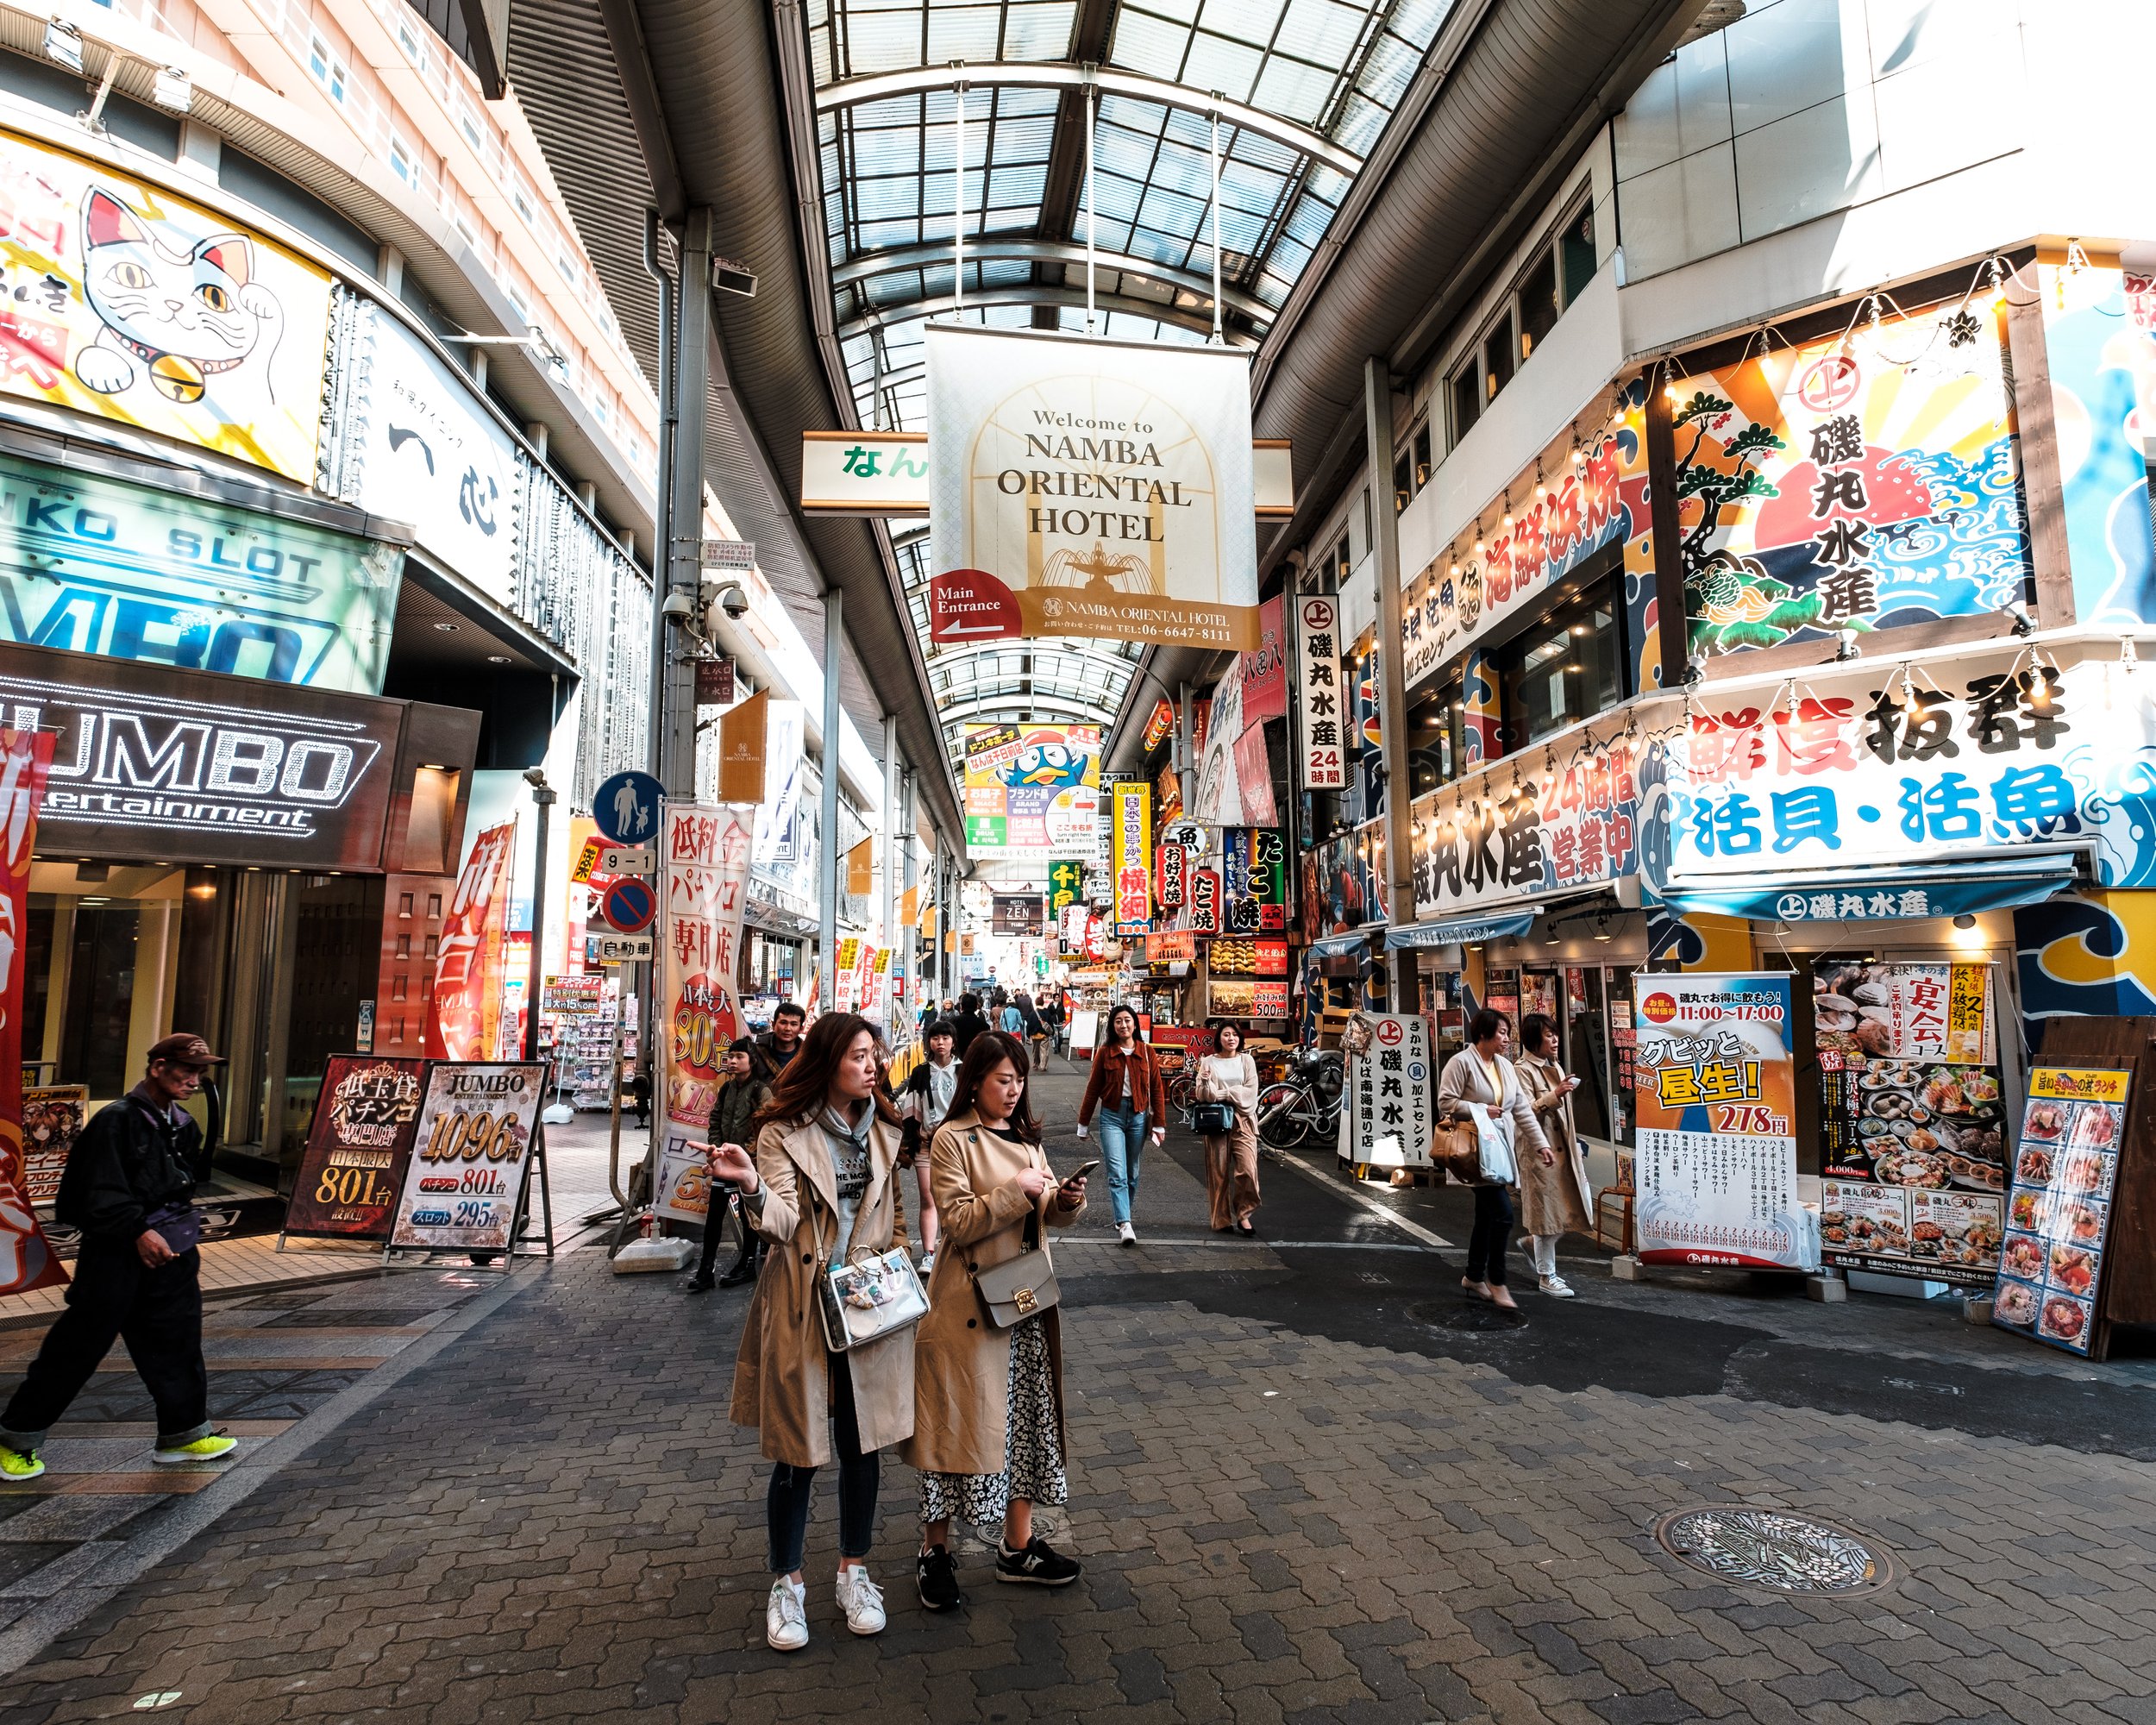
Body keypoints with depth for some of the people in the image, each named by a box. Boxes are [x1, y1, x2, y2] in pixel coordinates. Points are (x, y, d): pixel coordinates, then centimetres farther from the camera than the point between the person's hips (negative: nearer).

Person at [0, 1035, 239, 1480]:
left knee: (178, 1345, 11)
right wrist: (138, 1232, -26)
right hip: (116, 1256, -7)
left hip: (169, 1252, 7)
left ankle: (184, 1434, 21)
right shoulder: (117, 1120, -14)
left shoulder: (183, 1125, 9)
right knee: (76, 1349, 3)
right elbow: (101, 1192, -18)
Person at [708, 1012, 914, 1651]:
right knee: (797, 1455, 7)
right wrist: (751, 1186, -36)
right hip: (803, 1311, -4)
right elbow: (782, 1223, -17)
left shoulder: (884, 1131, 7)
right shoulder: (783, 1132, -7)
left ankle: (854, 1573, 33)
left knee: (862, 1447, 13)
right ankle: (786, 1585, 28)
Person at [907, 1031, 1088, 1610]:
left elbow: (1045, 1214, 13)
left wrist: (1067, 1200, -7)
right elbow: (959, 1222, -17)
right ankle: (934, 1552, 20)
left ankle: (1018, 1546, 26)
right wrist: (1017, 1191, -23)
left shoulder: (1024, 1137, 11)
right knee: (960, 1423, 3)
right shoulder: (952, 1139, -10)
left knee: (1026, 1418, 13)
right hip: (971, 1305, -7)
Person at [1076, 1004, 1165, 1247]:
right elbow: (1093, 1089, 5)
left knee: (1132, 1173, 10)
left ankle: (1123, 1218, 25)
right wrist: (1083, 1123, 7)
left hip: (1138, 1116, 2)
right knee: (1117, 1173, -12)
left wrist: (1159, 1125, 0)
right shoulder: (1104, 1053, 0)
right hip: (1112, 1115, -2)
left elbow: (1157, 1089, 3)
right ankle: (1124, 1224, -16)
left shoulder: (1146, 1052, 2)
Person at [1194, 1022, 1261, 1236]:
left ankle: (1243, 1215, 5)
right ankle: (1222, 1219, 12)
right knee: (1219, 1173, 1)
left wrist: (1223, 1094, -8)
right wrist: (1206, 1082, -19)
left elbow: (1251, 1091, 0)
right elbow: (1202, 1095, 2)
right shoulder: (1209, 1062, 8)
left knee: (1247, 1170, -11)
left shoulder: (1246, 1060, 9)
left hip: (1243, 1121, 0)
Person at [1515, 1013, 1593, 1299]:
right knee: (1547, 1210, 0)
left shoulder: (1555, 1066, 15)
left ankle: (1534, 1242, 29)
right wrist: (1554, 1095, -27)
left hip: (1564, 1148, 8)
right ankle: (1547, 1276, 13)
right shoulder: (1523, 1070, -11)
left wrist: (1575, 1147, 24)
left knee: (1576, 1208, 8)